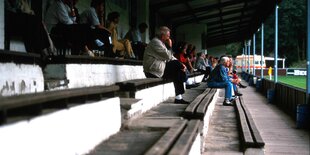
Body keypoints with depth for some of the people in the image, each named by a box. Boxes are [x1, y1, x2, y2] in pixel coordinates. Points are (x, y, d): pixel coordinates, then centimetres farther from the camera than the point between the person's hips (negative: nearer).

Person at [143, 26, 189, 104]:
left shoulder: (161, 43, 19)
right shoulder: (155, 42, -13)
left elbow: (171, 57, 16)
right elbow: (167, 56, -19)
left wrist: (180, 65, 3)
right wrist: (169, 47, -3)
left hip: (160, 68, 10)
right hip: (153, 71, -10)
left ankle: (179, 97, -8)